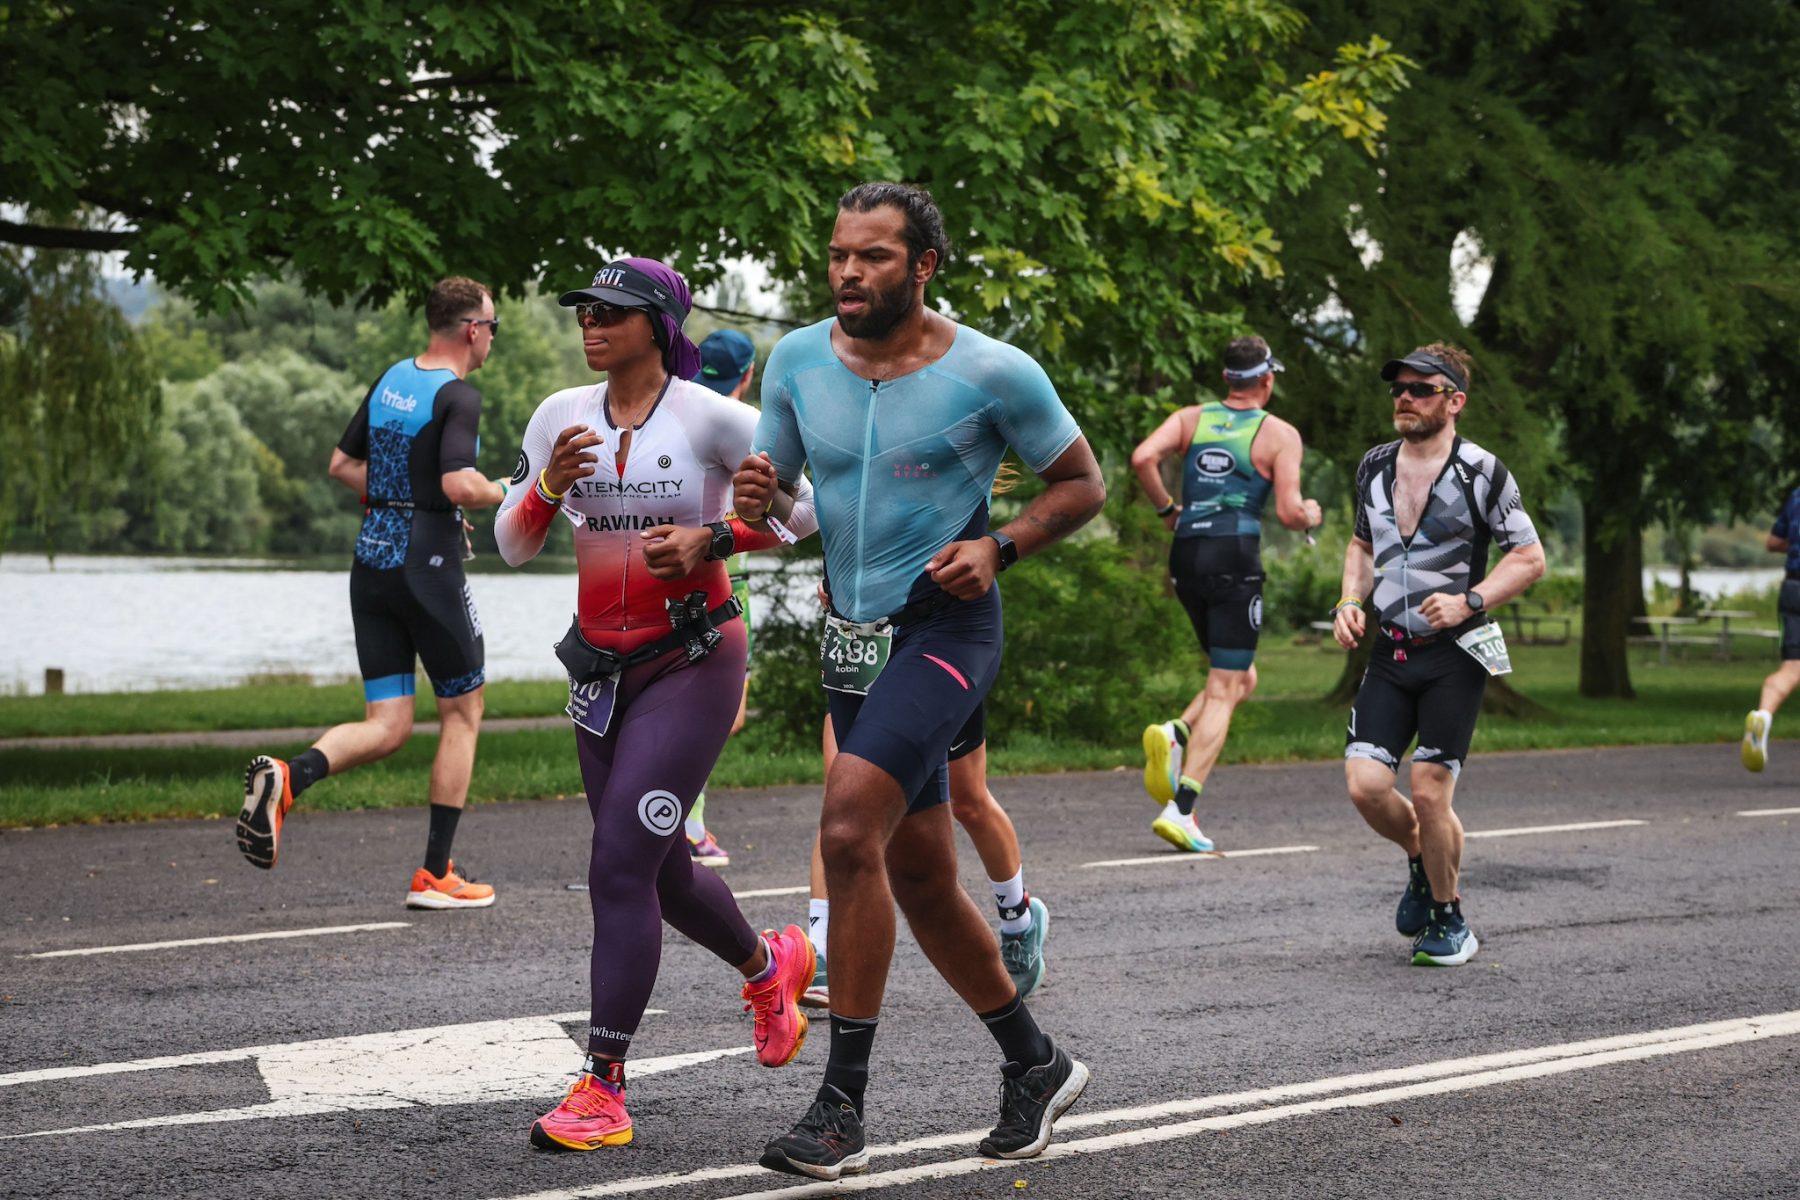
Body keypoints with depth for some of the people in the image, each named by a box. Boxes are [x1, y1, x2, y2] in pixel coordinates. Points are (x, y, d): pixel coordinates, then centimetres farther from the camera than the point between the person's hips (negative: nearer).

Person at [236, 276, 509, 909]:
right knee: (463, 712, 10)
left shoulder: (391, 378, 12)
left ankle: (287, 776, -21)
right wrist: (507, 493, -6)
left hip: (371, 563, 7)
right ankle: (434, 875, 10)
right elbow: (460, 485, -25)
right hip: (428, 567, -7)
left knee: (386, 726, 8)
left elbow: (343, 464, 17)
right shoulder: (458, 396, -12)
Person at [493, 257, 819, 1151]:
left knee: (620, 867, -13)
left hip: (692, 662, -6)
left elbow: (806, 506, -3)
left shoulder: (711, 417, -10)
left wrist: (713, 540, -16)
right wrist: (550, 487, -12)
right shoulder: (561, 416, 5)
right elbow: (511, 545, 7)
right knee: (659, 870, 15)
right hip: (601, 666, 6)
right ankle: (771, 965, 45)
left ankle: (602, 1087, -7)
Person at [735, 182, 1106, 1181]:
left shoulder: (992, 374, -11)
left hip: (945, 627, -6)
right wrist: (758, 503, -14)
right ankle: (1036, 1064, 32)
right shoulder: (797, 361, 2)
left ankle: (843, 1106, -15)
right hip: (853, 636, 6)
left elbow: (1082, 483, 0)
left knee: (849, 831, -23)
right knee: (919, 876, 12)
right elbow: (775, 502, 10)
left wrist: (998, 546, -16)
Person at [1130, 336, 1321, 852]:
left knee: (1242, 678, 22)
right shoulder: (1280, 434, 1)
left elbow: (1142, 457, -6)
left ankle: (1174, 734, -5)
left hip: (1185, 556, 5)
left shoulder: (1191, 418, 11)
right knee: (1223, 692, -3)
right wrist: (1311, 514, 15)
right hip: (1235, 557, -5)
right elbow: (1288, 513, -7)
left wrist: (1167, 508, 8)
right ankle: (1180, 810, -15)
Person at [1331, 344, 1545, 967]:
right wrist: (1351, 601, 6)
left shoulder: (1481, 472, -7)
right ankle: (1421, 861, 26)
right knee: (1365, 784, -7)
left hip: (1455, 653, -5)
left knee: (1430, 793, -7)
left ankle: (1448, 920, 15)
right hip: (1390, 652, 5)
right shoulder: (1374, 466, 9)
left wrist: (1468, 601, -16)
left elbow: (1529, 558, -3)